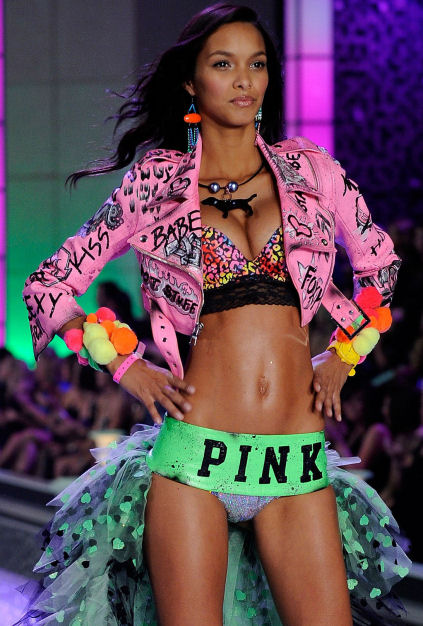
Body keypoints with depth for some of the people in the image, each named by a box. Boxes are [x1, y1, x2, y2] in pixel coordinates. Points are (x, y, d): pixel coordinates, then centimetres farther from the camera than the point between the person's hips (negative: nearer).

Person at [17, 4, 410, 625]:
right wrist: (128, 368, 2)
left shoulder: (311, 170, 10)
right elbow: (48, 286, 10)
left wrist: (342, 355, 16)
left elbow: (381, 265, 27)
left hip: (298, 462, 2)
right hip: (196, 454, -2)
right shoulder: (155, 182, 5)